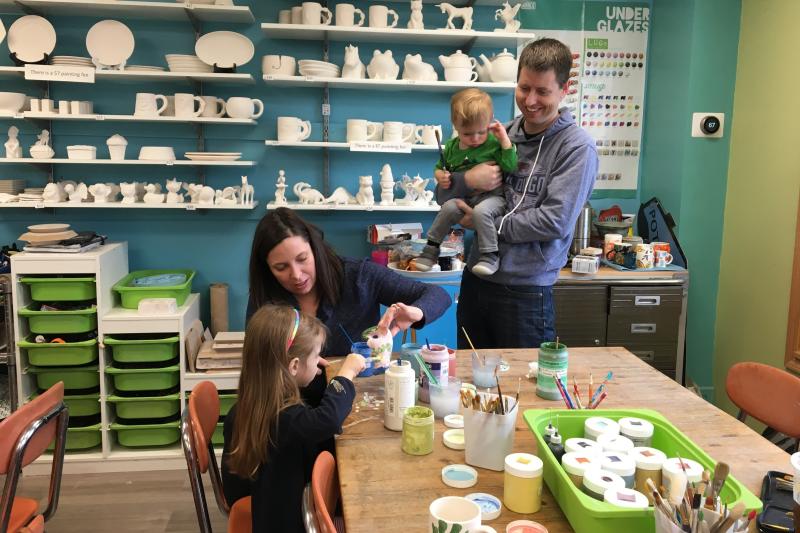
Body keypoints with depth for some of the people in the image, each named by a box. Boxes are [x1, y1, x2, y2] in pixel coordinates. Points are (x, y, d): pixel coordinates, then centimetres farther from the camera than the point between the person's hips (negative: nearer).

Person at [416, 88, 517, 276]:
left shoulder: (493, 143, -7)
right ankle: (431, 248, -8)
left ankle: (490, 256, -20)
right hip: (463, 196, 4)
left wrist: (504, 139, -18)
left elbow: (511, 167, -17)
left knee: (481, 211, -34)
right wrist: (440, 176, -3)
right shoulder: (452, 146, 6)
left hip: (492, 196, -4)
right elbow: (439, 168, 20)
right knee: (449, 207, -25)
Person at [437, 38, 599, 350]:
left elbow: (555, 221, -18)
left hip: (527, 292, -5)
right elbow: (444, 196, 8)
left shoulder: (577, 147, -9)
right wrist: (468, 179, -15)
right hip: (475, 280, 5)